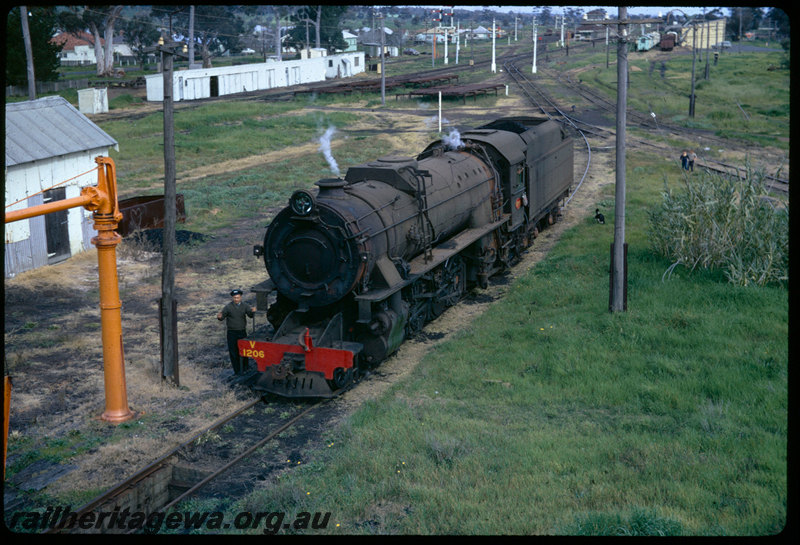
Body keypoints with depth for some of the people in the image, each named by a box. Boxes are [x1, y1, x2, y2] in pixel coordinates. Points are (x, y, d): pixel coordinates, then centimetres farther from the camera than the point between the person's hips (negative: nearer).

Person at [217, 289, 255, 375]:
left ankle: (244, 368, 25)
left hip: (242, 332, 3)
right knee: (234, 352, -1)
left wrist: (252, 311, -30)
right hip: (232, 333, -3)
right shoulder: (228, 307, -5)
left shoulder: (244, 306, 4)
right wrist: (219, 316, -32)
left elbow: (250, 315, -7)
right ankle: (237, 370, 6)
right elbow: (222, 317, -7)